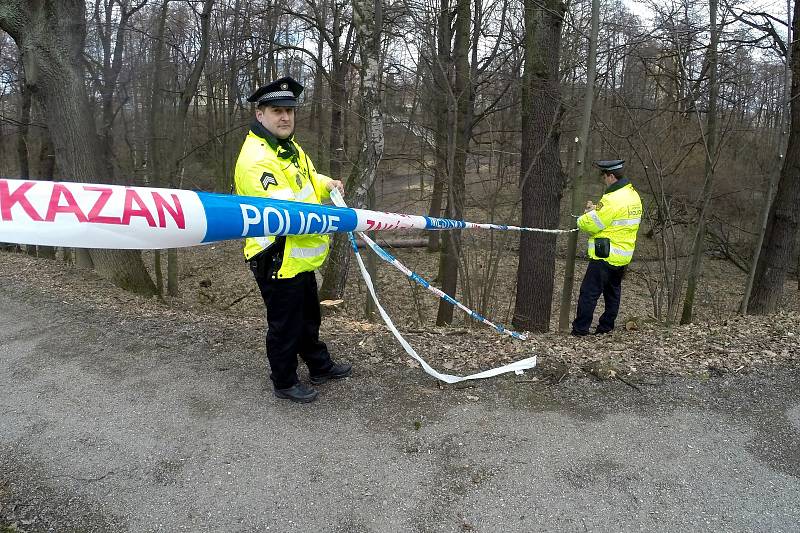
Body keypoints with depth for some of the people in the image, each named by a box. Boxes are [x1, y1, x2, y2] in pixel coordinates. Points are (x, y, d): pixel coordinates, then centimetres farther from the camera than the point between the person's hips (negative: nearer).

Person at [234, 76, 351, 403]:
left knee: (309, 318, 25)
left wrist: (327, 185, 4)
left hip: (300, 258, 10)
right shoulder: (256, 159, -24)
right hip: (278, 262, -10)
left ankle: (320, 367, 44)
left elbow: (307, 180, 26)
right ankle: (284, 383, 29)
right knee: (285, 326, 8)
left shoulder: (290, 148, 9)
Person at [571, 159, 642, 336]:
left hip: (605, 256, -10)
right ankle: (606, 326, 28)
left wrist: (583, 219, 2)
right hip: (623, 255, 10)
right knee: (613, 291, 18)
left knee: (589, 292, -3)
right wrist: (596, 209, 5)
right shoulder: (633, 194, 10)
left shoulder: (613, 199, -21)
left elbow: (592, 224, -19)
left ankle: (580, 328, 1)